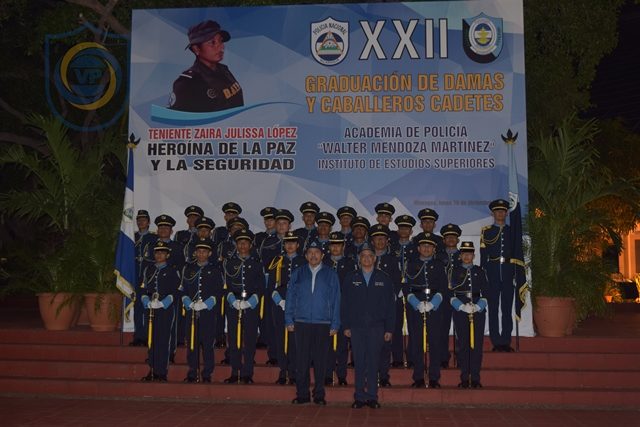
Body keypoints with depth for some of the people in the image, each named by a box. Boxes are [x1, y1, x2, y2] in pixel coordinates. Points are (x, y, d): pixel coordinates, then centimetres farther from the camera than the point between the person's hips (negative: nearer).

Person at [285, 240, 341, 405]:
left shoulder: (331, 274, 7)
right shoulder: (297, 274, 10)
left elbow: (336, 300, 5)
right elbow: (290, 297, 9)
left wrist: (335, 324, 0)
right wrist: (289, 320, 2)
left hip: (323, 323, -1)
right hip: (301, 322, 1)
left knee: (320, 360, 3)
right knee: (302, 359, 0)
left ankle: (319, 395, 12)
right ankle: (302, 394, 9)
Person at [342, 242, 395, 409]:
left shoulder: (384, 279, 6)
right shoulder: (351, 278, 8)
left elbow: (390, 305, 4)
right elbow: (345, 304, 8)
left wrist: (389, 329, -1)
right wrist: (346, 326, 1)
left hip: (376, 327, 0)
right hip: (356, 326, 1)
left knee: (373, 362, 2)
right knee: (359, 363, 3)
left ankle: (372, 397, 12)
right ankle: (359, 397, 10)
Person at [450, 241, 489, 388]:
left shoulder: (480, 271, 12)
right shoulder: (454, 271, 7)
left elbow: (485, 292, 7)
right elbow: (451, 293, 1)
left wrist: (477, 306, -9)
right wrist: (462, 307, -12)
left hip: (478, 311, 1)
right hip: (460, 311, -1)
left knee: (477, 344, -2)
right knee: (462, 344, -2)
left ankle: (475, 379, 4)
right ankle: (464, 378, 4)